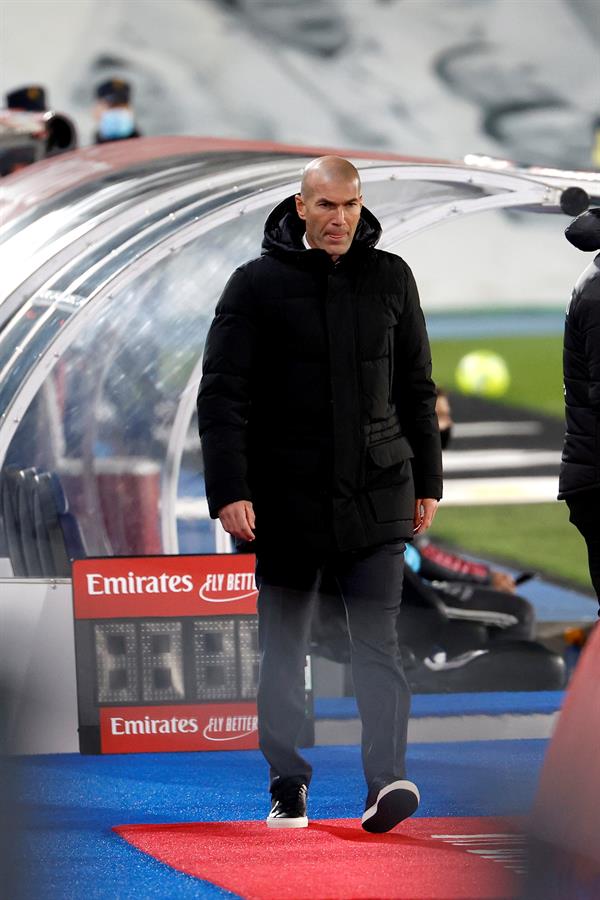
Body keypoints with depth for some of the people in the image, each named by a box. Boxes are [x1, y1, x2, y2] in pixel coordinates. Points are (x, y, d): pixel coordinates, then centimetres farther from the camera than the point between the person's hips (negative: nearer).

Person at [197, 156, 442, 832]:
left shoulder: (390, 279, 7)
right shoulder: (258, 284, -2)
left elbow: (416, 389, 15)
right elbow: (221, 395, -4)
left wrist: (426, 482, 14)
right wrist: (228, 491, -11)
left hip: (376, 497, 1)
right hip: (286, 498, -1)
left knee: (378, 638, -7)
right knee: (283, 645, 6)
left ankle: (387, 777, -15)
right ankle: (287, 782, 14)